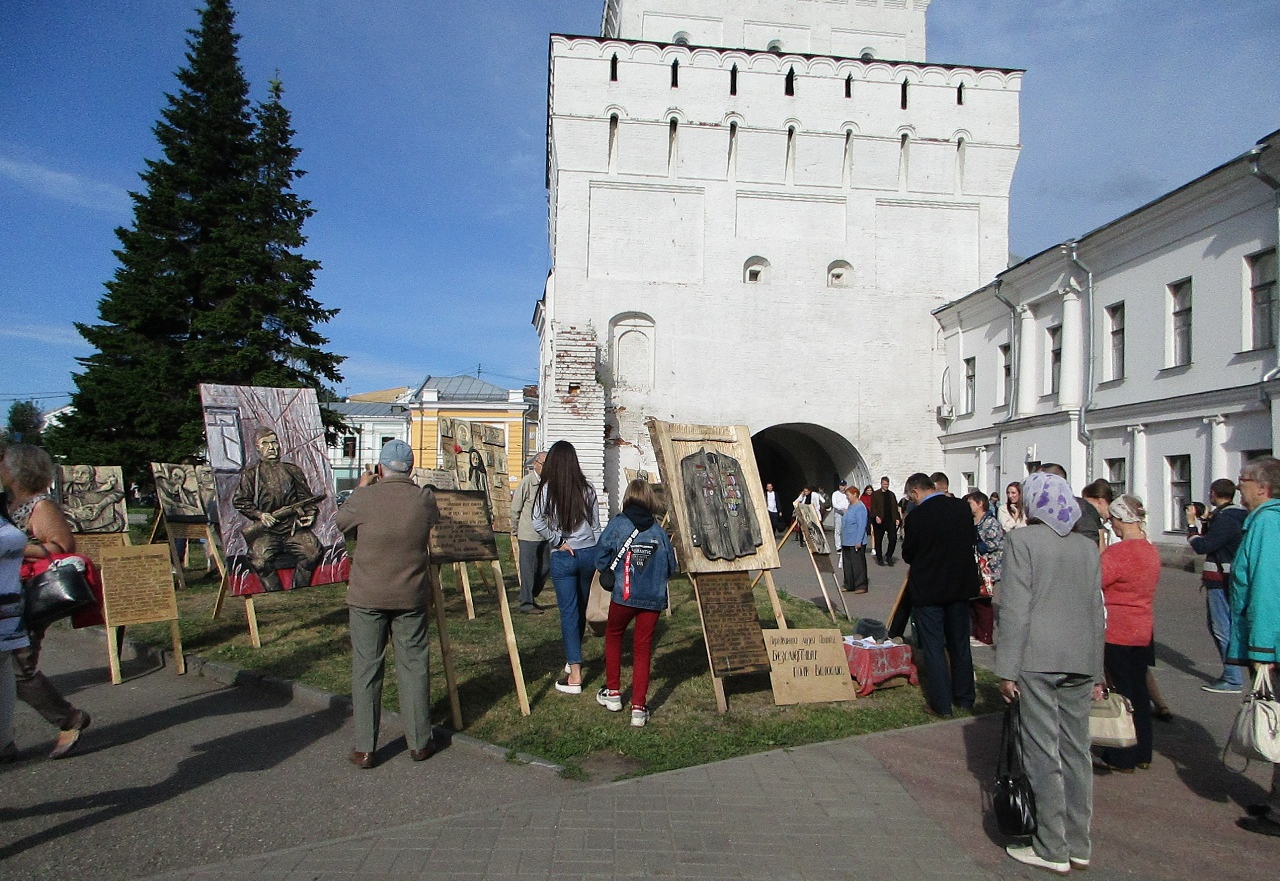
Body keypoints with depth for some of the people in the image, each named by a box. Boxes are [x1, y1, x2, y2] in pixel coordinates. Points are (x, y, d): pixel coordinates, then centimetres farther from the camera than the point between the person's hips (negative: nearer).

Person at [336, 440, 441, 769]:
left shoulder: (365, 498, -12)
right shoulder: (424, 498, -7)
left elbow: (340, 521, 8)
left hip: (367, 597, -1)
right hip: (411, 597, 1)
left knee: (366, 668, 8)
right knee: (414, 665, 10)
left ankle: (365, 749, 14)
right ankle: (419, 743, 19)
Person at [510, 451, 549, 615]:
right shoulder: (527, 482, -12)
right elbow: (515, 508, -5)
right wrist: (515, 531, 2)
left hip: (544, 535, 6)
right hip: (528, 535, -6)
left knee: (543, 569, 12)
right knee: (528, 569, -1)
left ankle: (532, 597, 29)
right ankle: (526, 603, 7)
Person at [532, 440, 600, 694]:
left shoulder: (548, 489, -9)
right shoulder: (587, 489, 1)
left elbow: (537, 523, -19)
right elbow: (596, 526, 5)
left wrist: (558, 541, -7)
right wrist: (600, 556, 14)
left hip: (562, 556, -3)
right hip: (588, 553, 4)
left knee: (568, 611, -1)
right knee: (581, 609, 17)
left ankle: (575, 675, -3)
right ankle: (573, 659, 35)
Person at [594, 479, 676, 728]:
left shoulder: (617, 524, -2)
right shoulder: (658, 530, 4)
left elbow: (600, 560, 0)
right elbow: (671, 566, 9)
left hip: (624, 595, -2)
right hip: (653, 598, 2)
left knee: (613, 637, 23)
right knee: (643, 648, 10)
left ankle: (613, 693, 29)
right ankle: (639, 707, 6)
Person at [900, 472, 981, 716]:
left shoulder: (917, 516, -18)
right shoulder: (963, 507, -3)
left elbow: (908, 555, -8)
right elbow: (970, 542, 7)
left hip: (928, 588, -5)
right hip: (961, 586, 5)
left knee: (933, 647, 5)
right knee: (960, 643, 17)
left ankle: (941, 704, 8)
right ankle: (964, 698, 27)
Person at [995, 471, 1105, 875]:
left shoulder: (1021, 540, -5)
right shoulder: (1087, 546, 11)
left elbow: (1014, 607, -11)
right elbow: (1097, 611, 13)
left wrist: (1006, 669, -9)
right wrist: (1096, 672, 19)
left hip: (1037, 659, -6)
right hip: (1080, 660, 6)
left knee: (1043, 753, 0)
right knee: (1076, 751, 12)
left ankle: (1052, 850, 6)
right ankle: (1079, 846, 20)